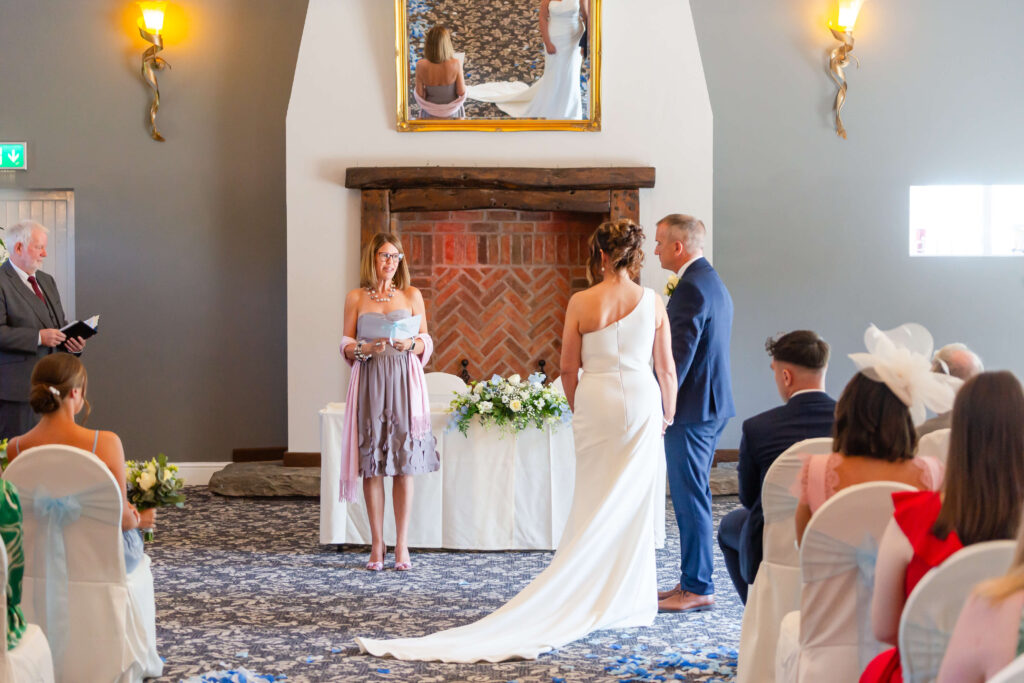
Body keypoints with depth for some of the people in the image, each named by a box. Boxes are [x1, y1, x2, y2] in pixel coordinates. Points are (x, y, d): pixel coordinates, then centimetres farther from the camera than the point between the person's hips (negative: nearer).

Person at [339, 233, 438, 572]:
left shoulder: (411, 296, 9)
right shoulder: (356, 298, 8)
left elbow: (426, 343, 9)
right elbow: (346, 346, 7)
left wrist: (410, 344, -12)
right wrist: (364, 349, -13)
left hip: (403, 382, 0)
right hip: (369, 382, 0)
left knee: (404, 463, -3)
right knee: (372, 463, -1)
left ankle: (401, 545, 2)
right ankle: (377, 544, 6)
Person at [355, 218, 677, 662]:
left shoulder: (581, 302, -4)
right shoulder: (653, 302, -3)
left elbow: (568, 369, 1)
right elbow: (667, 369, 1)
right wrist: (668, 415, 14)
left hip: (595, 404, 0)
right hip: (642, 404, 0)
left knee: (592, 506, 9)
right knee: (634, 503, 7)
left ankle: (588, 597, 12)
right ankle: (627, 601, 11)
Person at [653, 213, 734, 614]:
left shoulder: (691, 288, -17)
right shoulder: (713, 283, 16)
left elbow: (680, 355, -22)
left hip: (691, 409, -11)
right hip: (712, 405, 11)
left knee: (690, 499, -5)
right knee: (694, 497, 15)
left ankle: (698, 589, 1)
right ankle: (692, 581, 22)